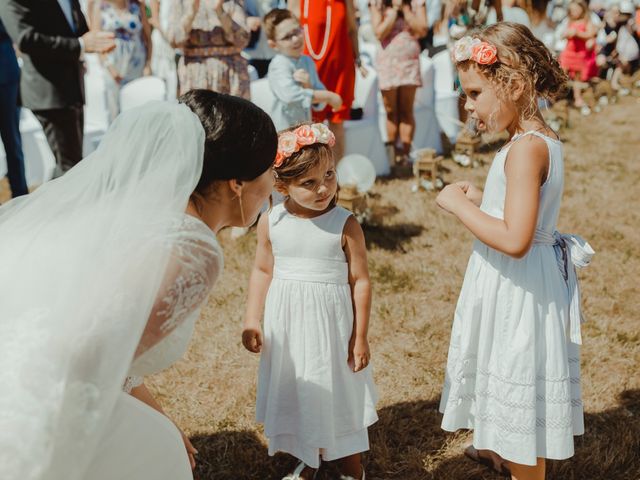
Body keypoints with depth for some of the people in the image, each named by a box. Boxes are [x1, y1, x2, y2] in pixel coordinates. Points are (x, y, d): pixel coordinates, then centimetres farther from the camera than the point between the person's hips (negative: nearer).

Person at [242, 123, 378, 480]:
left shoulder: (345, 225, -15)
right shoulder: (271, 223, -7)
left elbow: (361, 281, -10)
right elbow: (263, 272, 6)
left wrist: (360, 337, -8)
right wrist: (252, 321, 4)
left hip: (331, 323, -3)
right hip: (287, 325, 3)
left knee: (341, 395, 12)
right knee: (295, 393, 17)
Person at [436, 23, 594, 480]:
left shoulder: (525, 149, -26)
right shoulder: (542, 139, 4)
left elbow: (515, 240, -32)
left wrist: (459, 205, -21)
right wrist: (480, 198, 4)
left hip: (519, 286, -10)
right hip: (524, 282, 10)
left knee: (518, 384, 8)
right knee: (515, 382, 29)